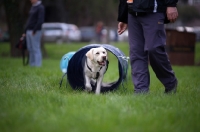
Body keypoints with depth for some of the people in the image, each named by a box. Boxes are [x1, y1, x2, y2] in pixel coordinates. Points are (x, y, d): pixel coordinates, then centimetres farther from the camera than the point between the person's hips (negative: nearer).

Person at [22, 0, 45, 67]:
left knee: (36, 49, -7)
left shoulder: (40, 7, -8)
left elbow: (40, 20, -17)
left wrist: (34, 31, -20)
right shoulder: (32, 7, 18)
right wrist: (25, 31, 16)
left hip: (35, 32, -8)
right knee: (30, 49, 8)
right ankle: (31, 64, 13)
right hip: (29, 31, 8)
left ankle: (37, 65, -6)